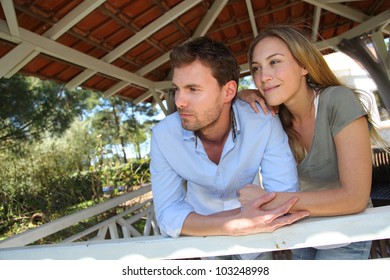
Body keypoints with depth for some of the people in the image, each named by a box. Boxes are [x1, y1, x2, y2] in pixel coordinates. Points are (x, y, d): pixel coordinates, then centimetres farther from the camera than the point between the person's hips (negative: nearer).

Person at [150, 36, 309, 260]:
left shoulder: (264, 123, -24)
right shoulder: (163, 135, -23)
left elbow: (286, 199, -23)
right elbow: (168, 215, -26)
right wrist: (237, 224, -41)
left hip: (251, 240, 0)